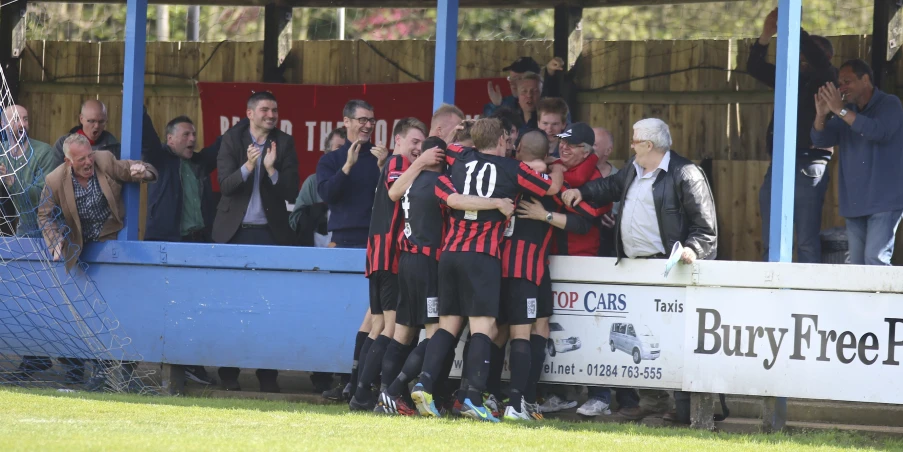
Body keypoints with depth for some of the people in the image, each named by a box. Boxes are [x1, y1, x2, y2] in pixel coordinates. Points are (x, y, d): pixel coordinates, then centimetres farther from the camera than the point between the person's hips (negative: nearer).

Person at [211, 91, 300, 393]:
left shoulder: (283, 144, 4)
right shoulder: (232, 140, 2)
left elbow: (291, 192, -2)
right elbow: (225, 184, -7)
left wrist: (271, 170, -18)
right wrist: (248, 167, -24)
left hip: (269, 232, 0)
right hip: (235, 232, 0)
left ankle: (268, 373, 2)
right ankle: (228, 372, 8)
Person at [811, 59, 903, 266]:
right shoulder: (849, 112, 15)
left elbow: (879, 132, -22)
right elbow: (821, 139, 8)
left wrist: (841, 111, -24)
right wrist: (821, 114, -12)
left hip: (883, 200, -7)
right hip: (854, 203, 7)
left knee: (875, 259, -17)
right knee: (857, 263, 5)